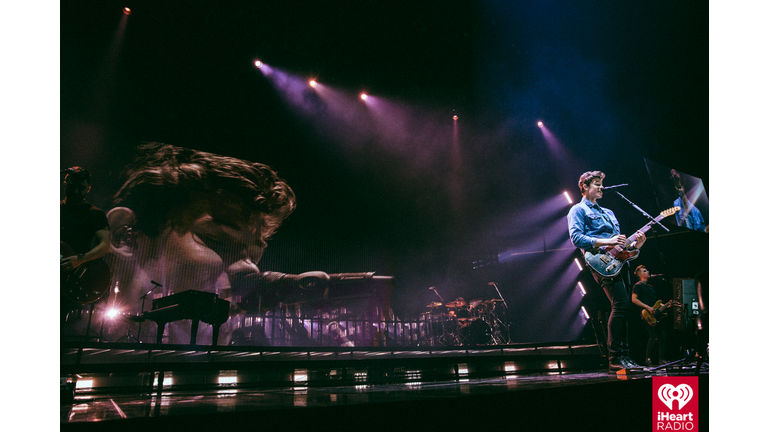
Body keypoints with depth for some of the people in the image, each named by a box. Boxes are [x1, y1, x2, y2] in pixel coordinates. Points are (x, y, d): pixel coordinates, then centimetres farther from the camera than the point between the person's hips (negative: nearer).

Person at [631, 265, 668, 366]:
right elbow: (634, 299, -13)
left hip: (656, 315, 9)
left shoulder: (650, 287, 25)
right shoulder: (638, 285, -2)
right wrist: (648, 307, -18)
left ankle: (662, 359, 8)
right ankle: (648, 359, 0)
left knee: (663, 336, 1)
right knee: (654, 337, -14)